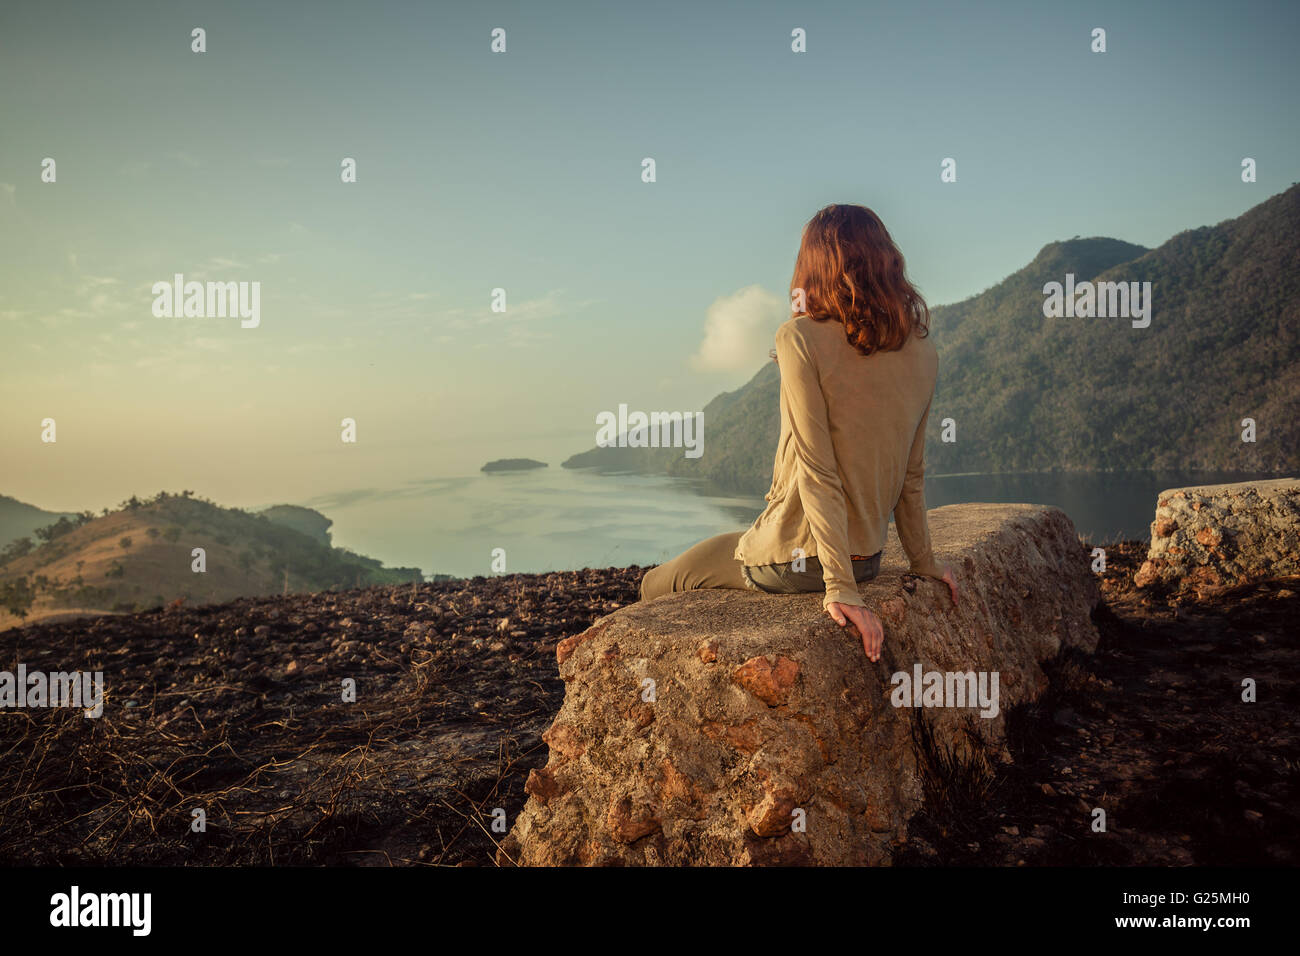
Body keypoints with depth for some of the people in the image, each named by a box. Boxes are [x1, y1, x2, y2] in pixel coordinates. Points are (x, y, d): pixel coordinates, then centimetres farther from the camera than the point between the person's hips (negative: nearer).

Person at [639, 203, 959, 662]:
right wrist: (922, 560, 16)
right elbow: (912, 471, 5)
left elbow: (817, 471, -22)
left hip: (794, 559, -7)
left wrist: (839, 586, -21)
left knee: (656, 587, 18)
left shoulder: (801, 339, -18)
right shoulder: (922, 352, -1)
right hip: (868, 558, 7)